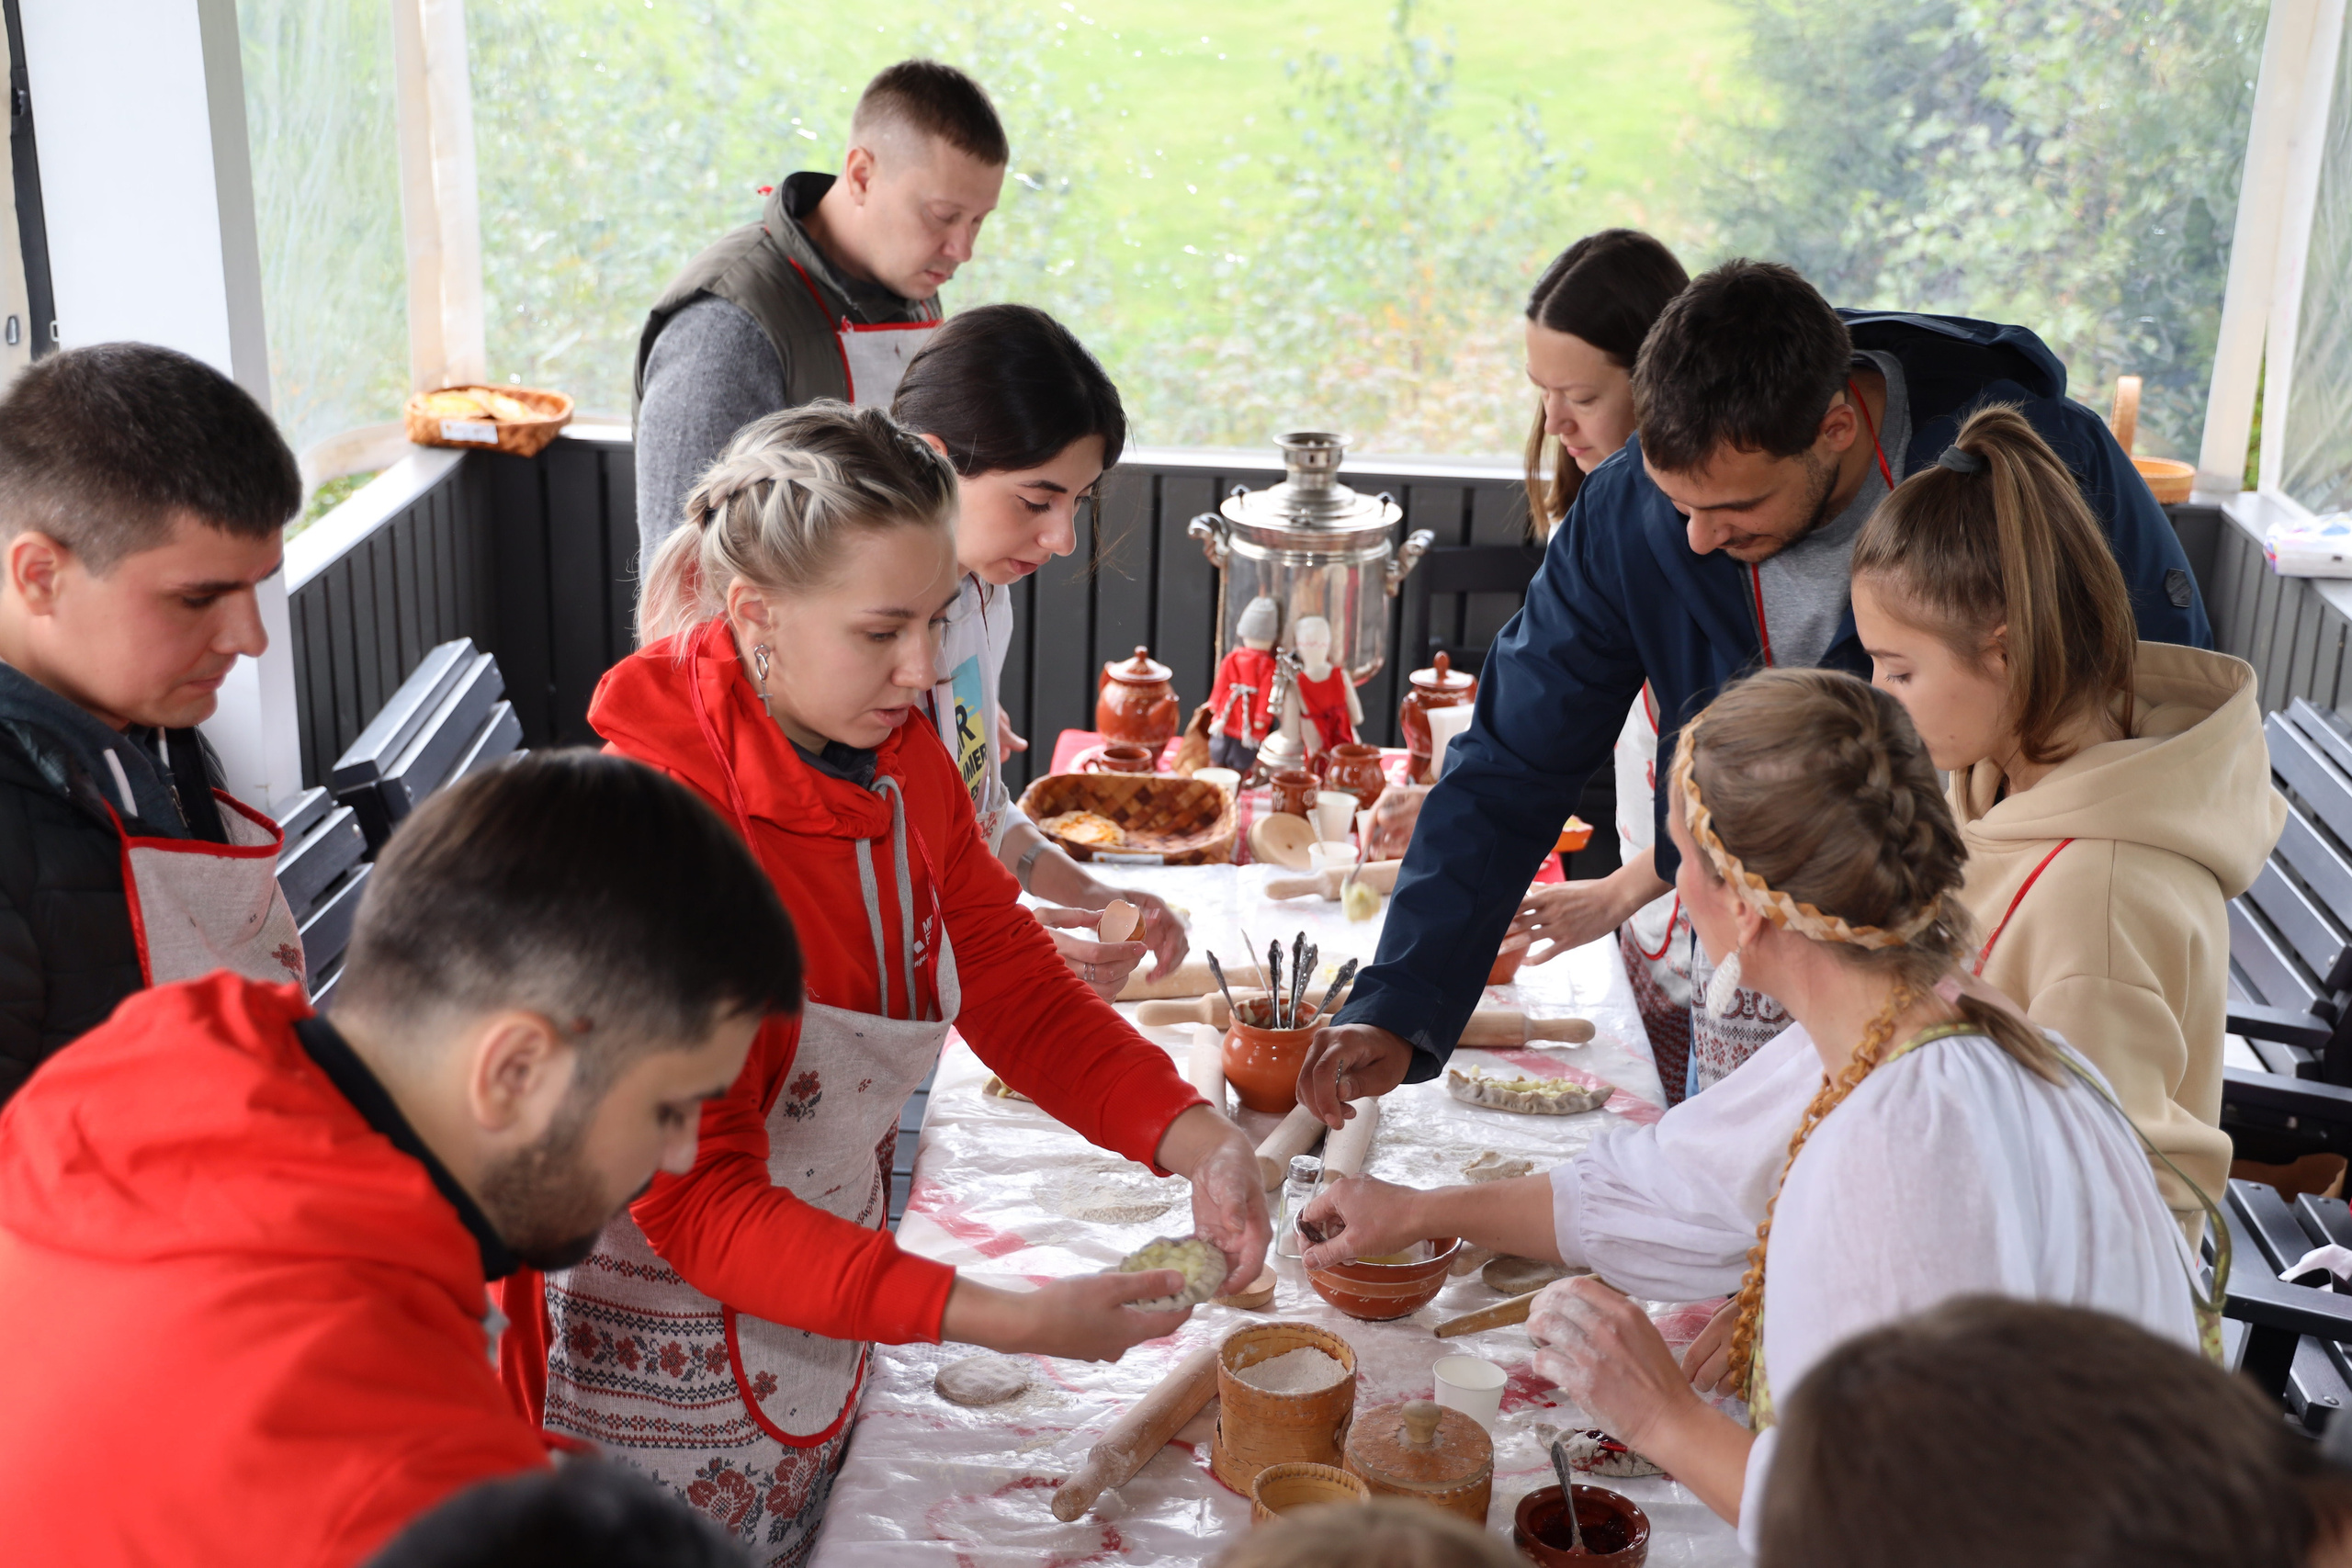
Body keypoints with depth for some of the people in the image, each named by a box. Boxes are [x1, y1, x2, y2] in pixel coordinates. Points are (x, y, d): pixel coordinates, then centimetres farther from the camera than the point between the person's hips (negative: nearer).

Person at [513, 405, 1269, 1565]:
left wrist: (1196, 1140, -16)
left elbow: (1018, 989, 2)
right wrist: (1008, 1321, -33)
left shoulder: (897, 757, -5)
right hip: (668, 1388, -7)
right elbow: (697, 1205, -27)